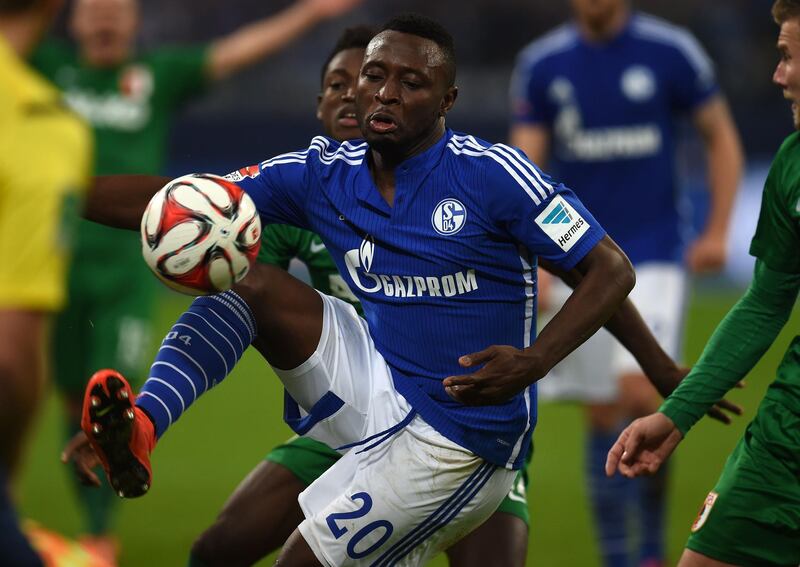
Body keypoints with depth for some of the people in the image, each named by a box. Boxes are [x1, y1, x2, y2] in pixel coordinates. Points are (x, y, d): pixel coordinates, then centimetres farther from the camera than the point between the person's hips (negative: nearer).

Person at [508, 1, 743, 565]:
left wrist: (718, 232, -1)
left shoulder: (671, 52, -3)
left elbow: (722, 138, 7)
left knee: (640, 393, -19)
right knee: (602, 416, 4)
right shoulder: (541, 64, 2)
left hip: (655, 258, -3)